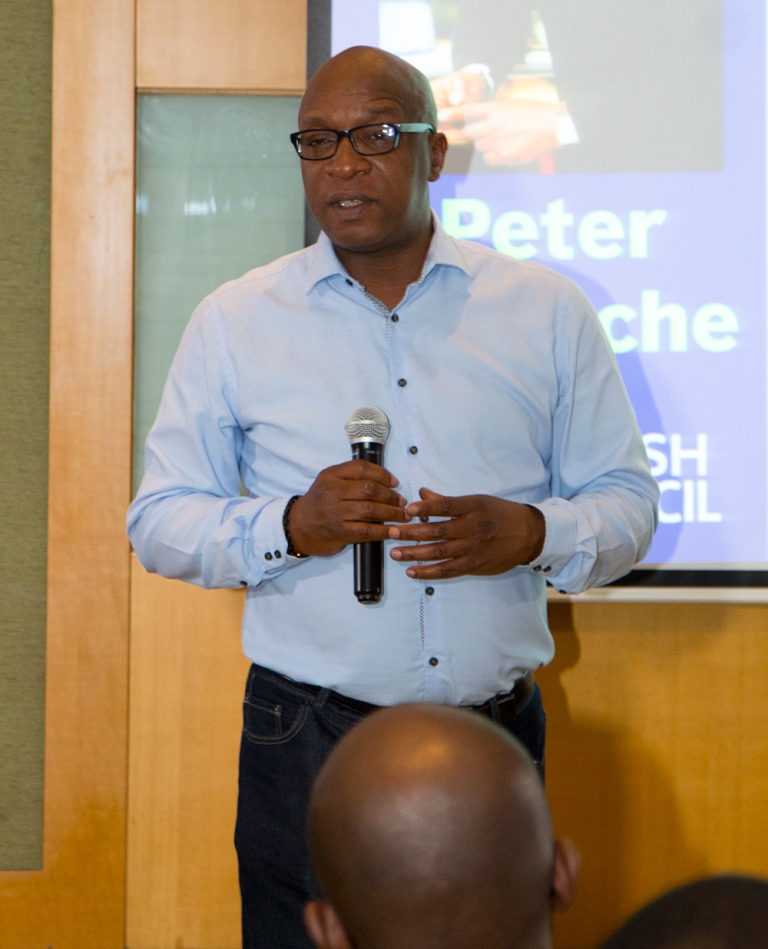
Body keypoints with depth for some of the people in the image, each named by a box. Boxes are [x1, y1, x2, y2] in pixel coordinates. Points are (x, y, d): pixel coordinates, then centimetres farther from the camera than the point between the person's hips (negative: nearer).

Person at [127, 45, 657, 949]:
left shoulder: (548, 311, 6)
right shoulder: (234, 321, 5)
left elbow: (627, 501, 8)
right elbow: (158, 520, 5)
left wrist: (532, 534, -14)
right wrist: (290, 528, -14)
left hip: (499, 737, 1)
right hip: (306, 739, -1)